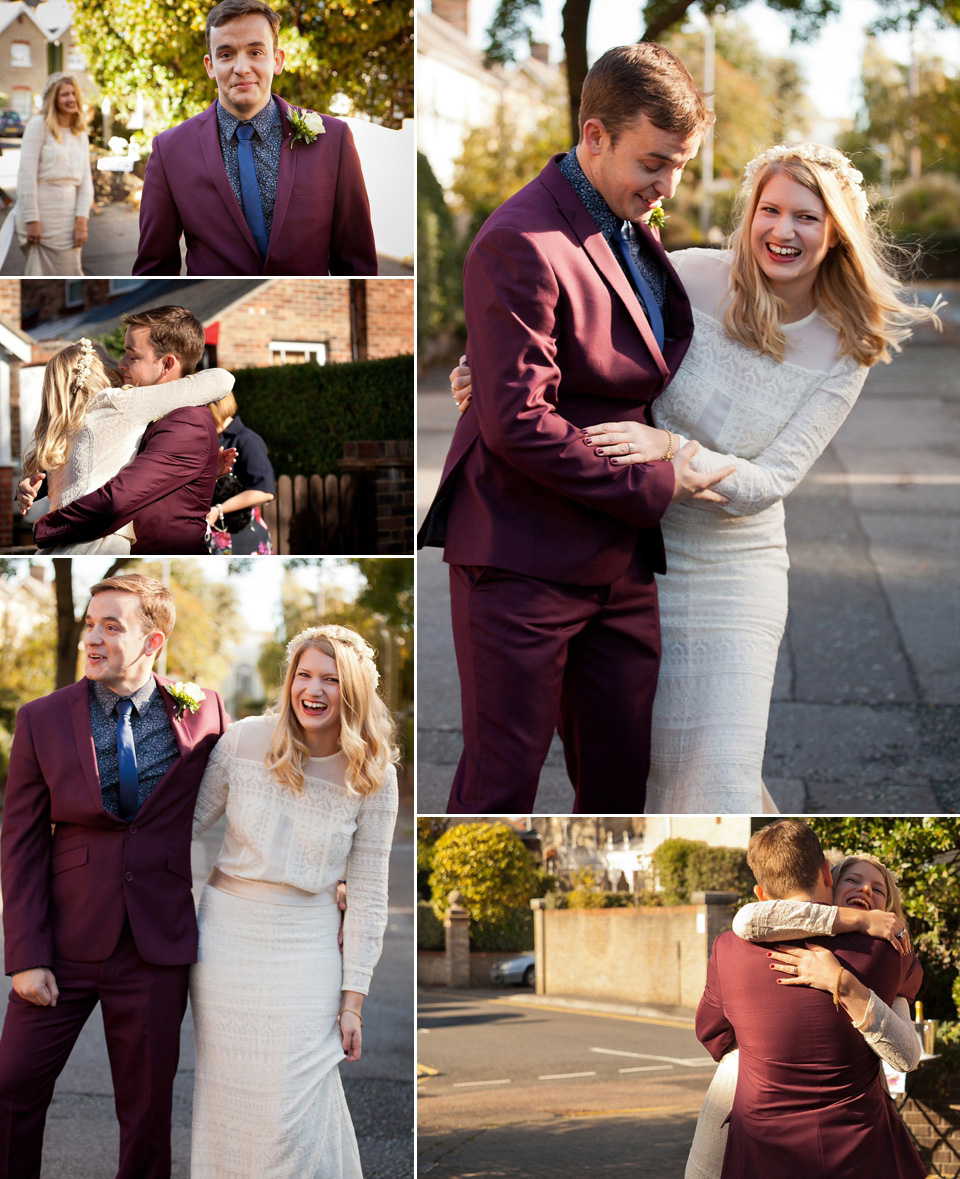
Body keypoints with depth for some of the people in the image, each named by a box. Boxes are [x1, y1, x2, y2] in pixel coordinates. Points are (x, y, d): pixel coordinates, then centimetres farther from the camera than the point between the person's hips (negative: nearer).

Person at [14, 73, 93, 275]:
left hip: (67, 219, 6)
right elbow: (27, 173, -9)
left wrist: (81, 221, -2)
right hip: (40, 216, -6)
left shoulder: (81, 136, 14)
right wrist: (32, 220, -14)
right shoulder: (38, 125, -4)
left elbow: (86, 181, 11)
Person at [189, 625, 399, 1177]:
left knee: (294, 1105, -7)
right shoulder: (246, 741, -6)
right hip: (226, 929, 2)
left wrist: (353, 999, -4)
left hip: (305, 941, -1)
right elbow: (192, 818, 8)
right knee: (225, 1090, 7)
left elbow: (368, 893, -3)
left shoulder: (374, 777, -6)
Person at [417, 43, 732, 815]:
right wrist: (653, 486, -16)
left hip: (620, 562, 8)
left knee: (621, 775, 12)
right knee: (502, 782, 0)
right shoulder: (521, 245, -16)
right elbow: (517, 424, -21)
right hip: (523, 557, -8)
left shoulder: (635, 234, 13)